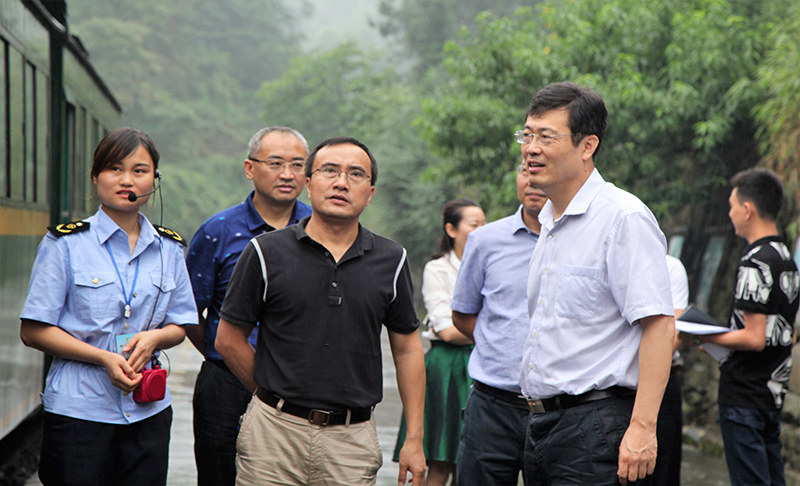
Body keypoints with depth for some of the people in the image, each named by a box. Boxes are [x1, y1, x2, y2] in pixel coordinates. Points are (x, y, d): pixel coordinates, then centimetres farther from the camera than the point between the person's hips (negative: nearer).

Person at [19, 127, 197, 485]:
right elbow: (33, 331, -5)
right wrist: (104, 357, -16)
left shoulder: (168, 249, 9)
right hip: (78, 411, -3)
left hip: (148, 412, 4)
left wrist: (154, 337, -8)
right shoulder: (66, 244, -3)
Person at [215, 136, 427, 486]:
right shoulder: (266, 253, -1)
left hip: (354, 439, 1)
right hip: (274, 431, -1)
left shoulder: (391, 260, 5)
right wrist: (275, 397, 8)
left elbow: (407, 347, 9)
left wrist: (414, 439, 5)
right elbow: (228, 339, 4)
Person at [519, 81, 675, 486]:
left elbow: (658, 326, -18)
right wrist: (539, 411, 18)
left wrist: (642, 427, -24)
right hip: (541, 422, 8)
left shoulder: (624, 217, -12)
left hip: (596, 423, -8)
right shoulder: (548, 224, 16)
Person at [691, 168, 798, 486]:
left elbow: (754, 338, -21)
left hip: (744, 394, -9)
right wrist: (721, 343, 18)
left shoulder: (755, 262, -17)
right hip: (773, 391, 9)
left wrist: (702, 337, -10)